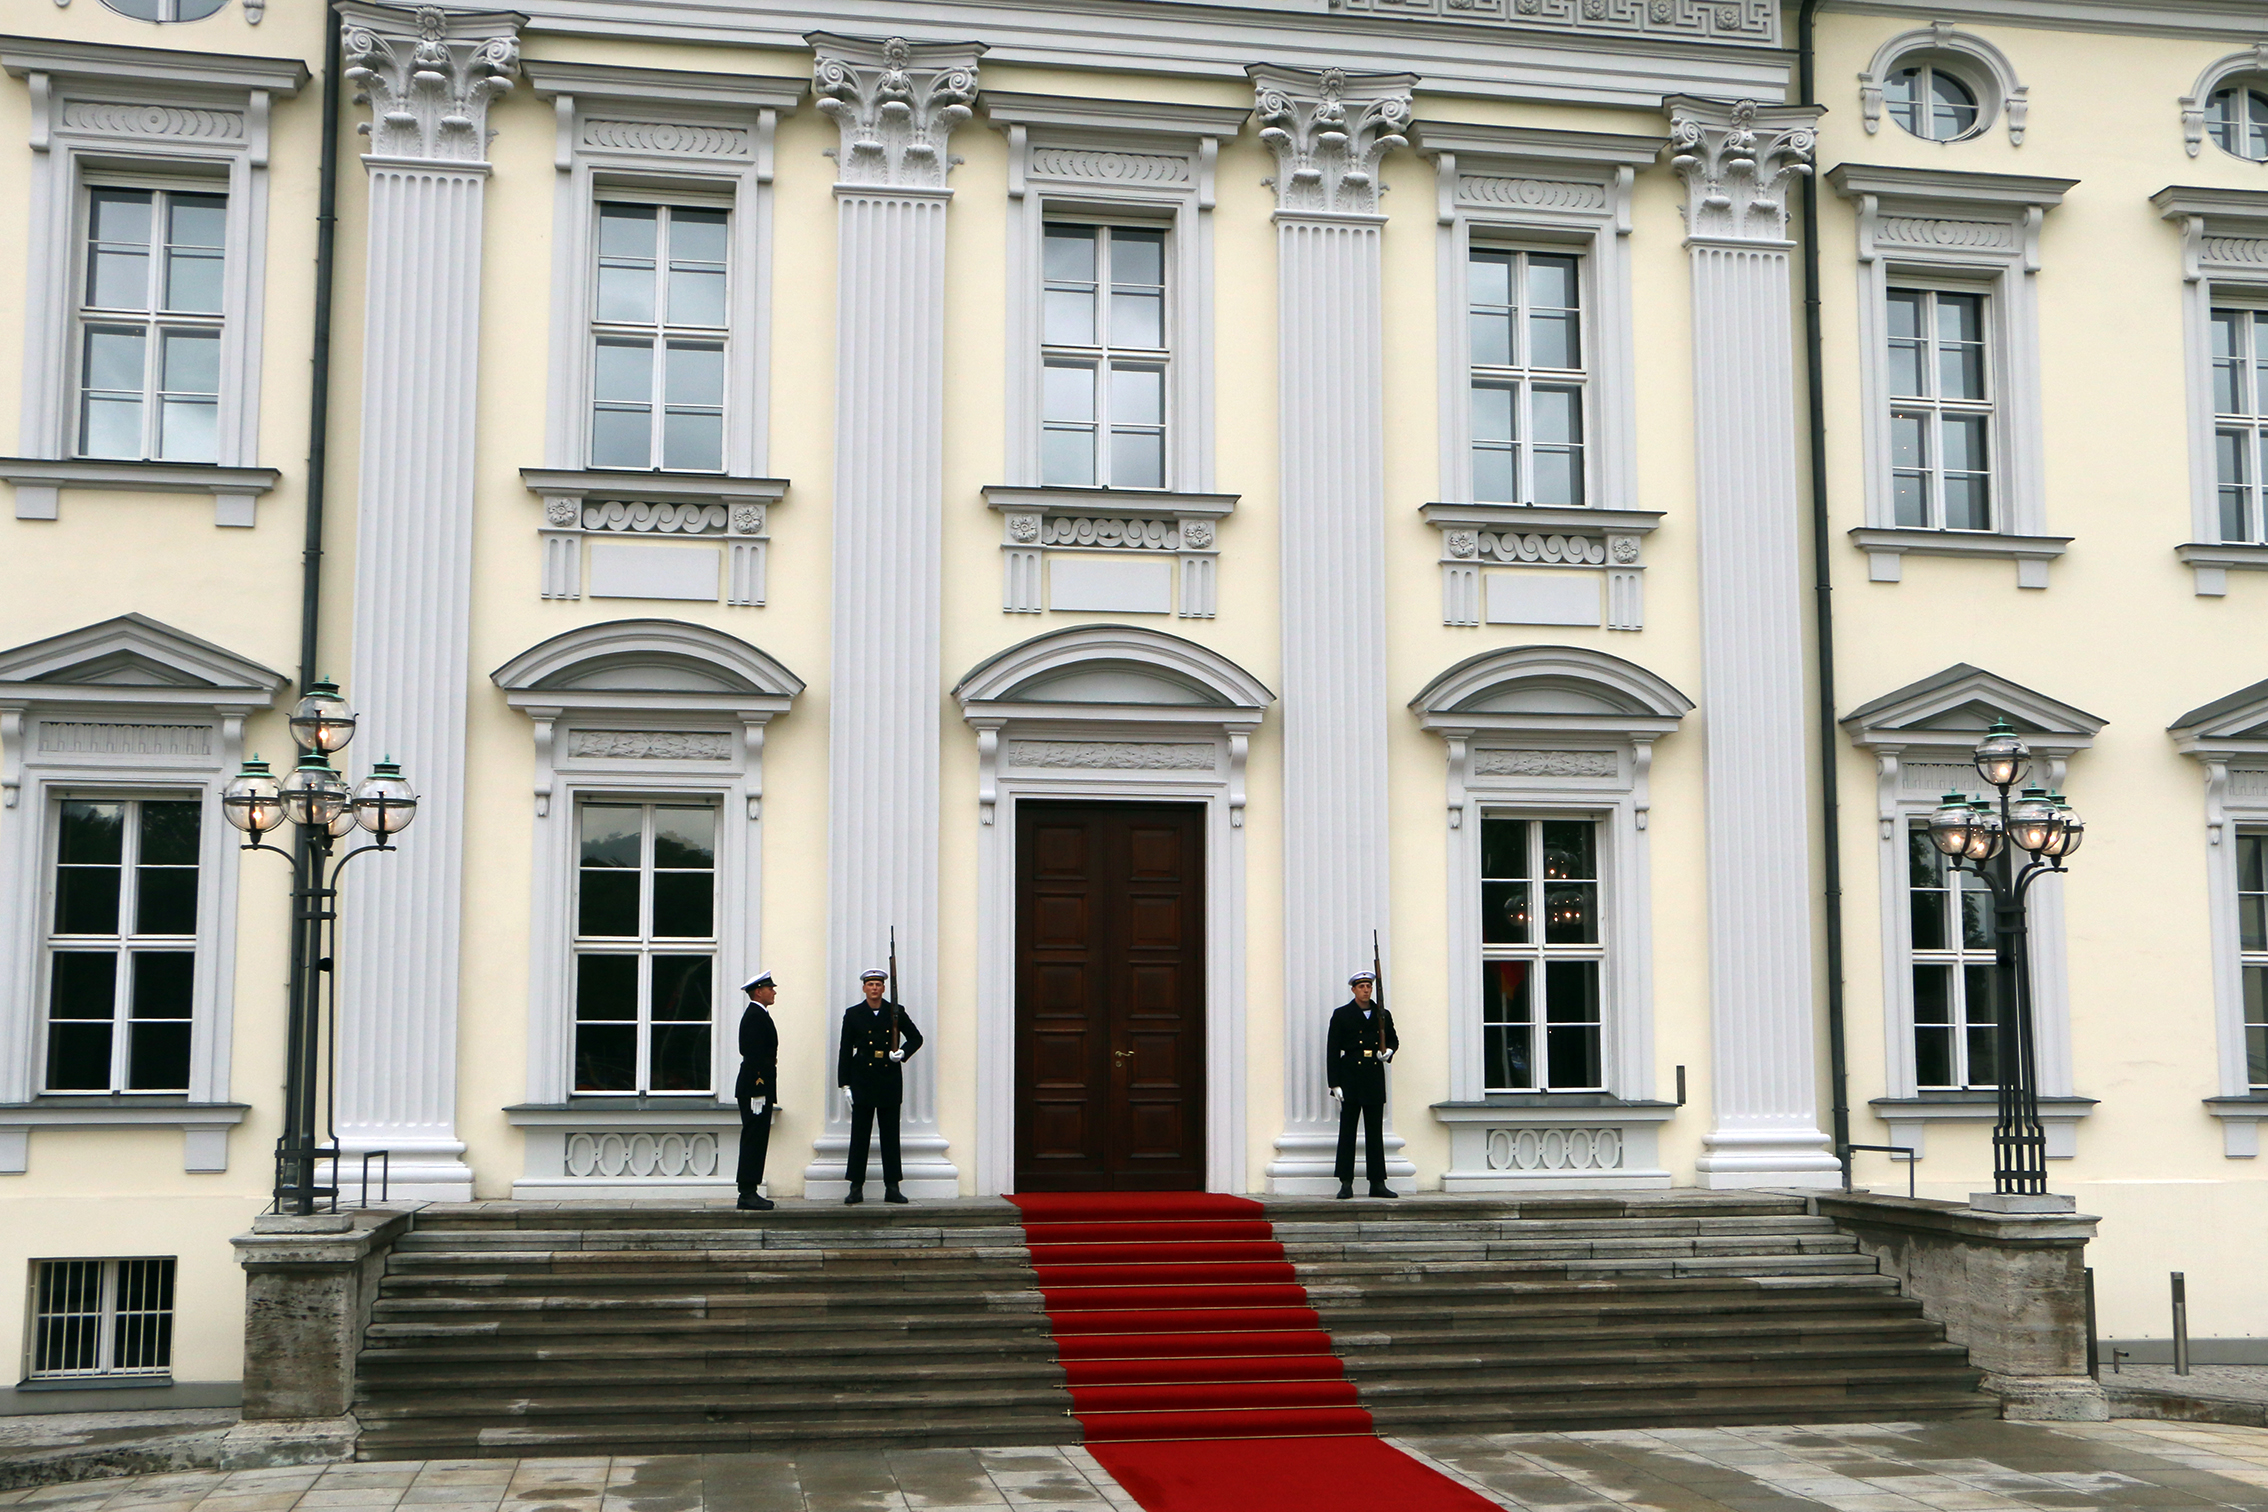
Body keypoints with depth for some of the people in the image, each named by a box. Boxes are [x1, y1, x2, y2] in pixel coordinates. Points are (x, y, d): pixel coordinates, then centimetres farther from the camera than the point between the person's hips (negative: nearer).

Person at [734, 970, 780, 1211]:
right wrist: (758, 1092, -23)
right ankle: (748, 1193, -8)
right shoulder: (756, 1016, -13)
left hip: (755, 1089, 11)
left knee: (755, 1141, 10)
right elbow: (753, 1056, -20)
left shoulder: (757, 1015, 19)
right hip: (755, 1088, -11)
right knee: (754, 1140, -9)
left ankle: (749, 1192, 13)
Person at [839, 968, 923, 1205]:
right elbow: (845, 1051, 3)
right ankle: (856, 1187, 4)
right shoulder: (853, 1014, 3)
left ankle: (892, 1188, 7)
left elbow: (916, 1038, 14)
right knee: (860, 1135, 0)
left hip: (890, 1081, 1)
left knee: (891, 1136, 3)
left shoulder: (896, 1012, 5)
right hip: (862, 1081, -1)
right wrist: (845, 1084, -2)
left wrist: (903, 1052, -7)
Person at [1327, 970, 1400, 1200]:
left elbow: (1393, 1039, 26)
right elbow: (1332, 1051, -2)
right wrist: (1334, 1084, -9)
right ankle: (1346, 1183, 1)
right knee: (1347, 1131, -2)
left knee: (1375, 1132, 5)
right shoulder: (1342, 1015, 1)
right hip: (1350, 1078, -3)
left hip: (1375, 1079, 3)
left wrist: (1389, 1051, 0)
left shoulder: (1383, 1015, 11)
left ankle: (1378, 1183, 8)